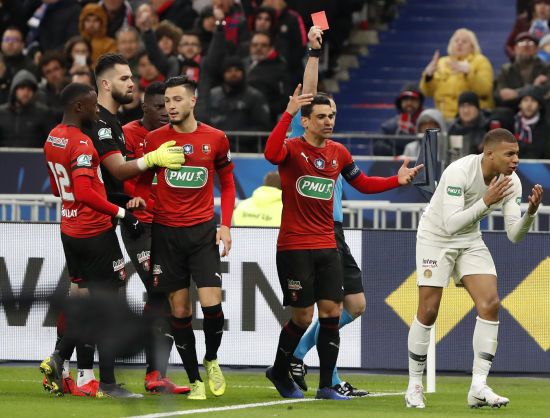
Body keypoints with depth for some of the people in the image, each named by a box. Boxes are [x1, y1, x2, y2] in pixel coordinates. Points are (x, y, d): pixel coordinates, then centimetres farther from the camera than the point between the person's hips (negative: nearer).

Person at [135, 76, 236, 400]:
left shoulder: (215, 139, 0)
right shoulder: (154, 139, 0)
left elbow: (227, 183, 11)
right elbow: (143, 183, 9)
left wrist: (225, 225, 1)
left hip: (203, 230, -1)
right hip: (166, 232, 1)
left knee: (211, 302, -13)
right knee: (180, 310, 1)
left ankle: (211, 360, 14)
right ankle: (195, 380, 11)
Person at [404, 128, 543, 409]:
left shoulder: (511, 182, -11)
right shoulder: (459, 172, -28)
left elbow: (514, 235, -10)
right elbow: (451, 224, -35)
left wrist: (530, 213, -29)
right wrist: (486, 202, -41)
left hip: (470, 241, 5)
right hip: (435, 237, -5)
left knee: (490, 304, -12)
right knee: (428, 311, -8)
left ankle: (478, 386, -12)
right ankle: (414, 385, 7)